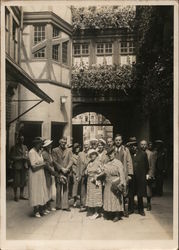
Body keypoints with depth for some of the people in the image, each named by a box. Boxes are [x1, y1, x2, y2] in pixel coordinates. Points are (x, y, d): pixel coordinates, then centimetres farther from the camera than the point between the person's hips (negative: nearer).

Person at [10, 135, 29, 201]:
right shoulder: (14, 147, -3)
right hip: (17, 166, -5)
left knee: (23, 181, 7)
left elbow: (27, 156, 11)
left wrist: (24, 157, -10)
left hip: (24, 166, 5)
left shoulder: (25, 147, 13)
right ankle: (15, 196, 9)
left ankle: (21, 195, 18)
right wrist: (20, 158, -13)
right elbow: (12, 157, -8)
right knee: (16, 181, -2)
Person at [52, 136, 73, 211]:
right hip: (58, 172, -2)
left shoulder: (69, 151, 11)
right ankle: (58, 205, 10)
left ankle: (65, 205, 7)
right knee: (58, 189, 0)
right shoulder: (55, 150, 5)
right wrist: (61, 168, -11)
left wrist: (66, 169, -11)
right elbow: (55, 161, -3)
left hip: (66, 172, 2)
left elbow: (70, 161, 4)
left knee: (66, 189, 3)